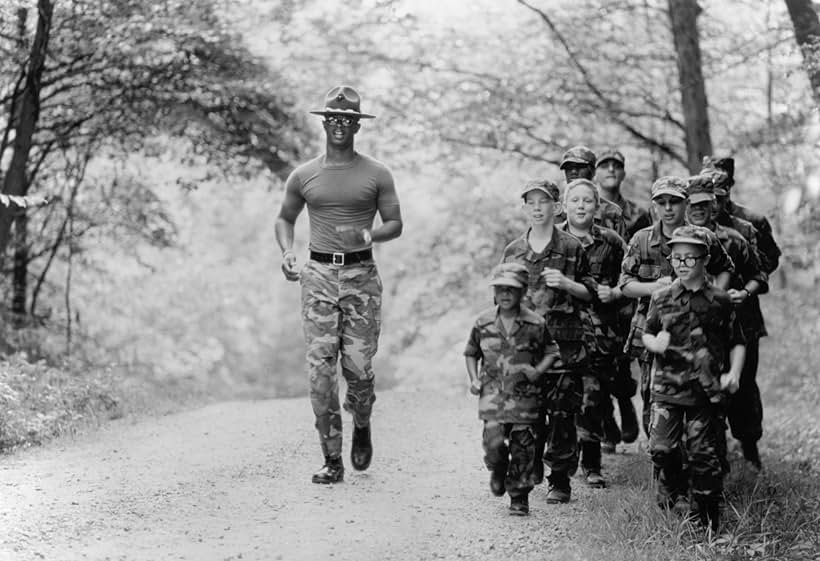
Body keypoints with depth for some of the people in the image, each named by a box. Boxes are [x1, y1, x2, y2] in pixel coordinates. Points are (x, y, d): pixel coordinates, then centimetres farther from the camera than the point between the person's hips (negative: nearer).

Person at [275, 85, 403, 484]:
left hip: (361, 275, -1)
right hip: (319, 274, 1)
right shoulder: (304, 176, 9)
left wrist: (366, 235, -14)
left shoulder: (376, 175, 5)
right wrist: (286, 252, 3)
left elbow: (395, 224, 6)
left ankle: (362, 428, 28)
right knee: (320, 366, -6)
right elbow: (285, 218, 21)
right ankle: (332, 460, 0)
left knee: (358, 366, -5)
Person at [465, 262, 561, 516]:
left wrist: (538, 371, -9)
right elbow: (471, 353, 16)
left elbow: (551, 352, 9)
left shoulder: (535, 324, -2)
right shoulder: (483, 322, 2)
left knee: (523, 446, 0)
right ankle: (498, 471, 21)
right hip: (493, 393, 0)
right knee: (494, 441, -13)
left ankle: (519, 497, 13)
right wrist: (474, 380, 3)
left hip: (524, 394, 0)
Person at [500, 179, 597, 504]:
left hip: (564, 340, -3)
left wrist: (566, 284, -10)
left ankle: (560, 480, 2)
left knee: (561, 412, -4)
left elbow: (590, 293, 7)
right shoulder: (513, 251, 12)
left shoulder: (571, 248, 4)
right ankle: (531, 464, 22)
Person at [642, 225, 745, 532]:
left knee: (703, 454, 1)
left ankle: (705, 523, 11)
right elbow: (647, 334, 16)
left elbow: (736, 343, 9)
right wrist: (655, 343, -7)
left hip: (705, 391, -1)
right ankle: (675, 495, 17)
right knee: (661, 448, -9)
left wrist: (733, 373, -5)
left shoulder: (719, 301, 3)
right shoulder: (661, 298, 6)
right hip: (667, 387, 2)